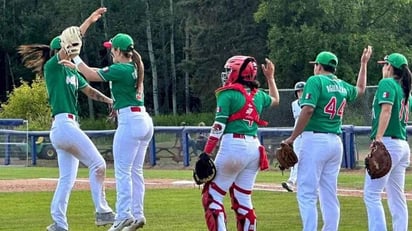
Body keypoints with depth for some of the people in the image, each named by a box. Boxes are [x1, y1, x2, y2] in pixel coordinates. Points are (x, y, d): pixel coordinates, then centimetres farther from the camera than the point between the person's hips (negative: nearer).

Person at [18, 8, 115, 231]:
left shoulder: (72, 72, 19)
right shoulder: (52, 67, -5)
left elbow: (89, 90, 22)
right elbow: (65, 50, -19)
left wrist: (109, 100, 3)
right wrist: (88, 21, -23)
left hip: (69, 126, 9)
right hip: (64, 124, -9)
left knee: (67, 178, 8)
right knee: (98, 164, -9)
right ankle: (102, 212, -8)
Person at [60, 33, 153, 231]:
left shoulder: (120, 70, -12)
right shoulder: (133, 68, 14)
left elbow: (91, 75, -6)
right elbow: (99, 72, 23)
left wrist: (75, 57, 5)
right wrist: (76, 65, 23)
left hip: (130, 121, -9)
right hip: (145, 120, 9)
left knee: (122, 171, -6)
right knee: (136, 171, 11)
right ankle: (137, 215, 10)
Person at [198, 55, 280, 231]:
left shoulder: (228, 93, -4)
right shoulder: (258, 95, 14)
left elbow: (219, 126, -9)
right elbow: (275, 100, 37)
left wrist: (206, 152, -8)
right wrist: (270, 78, 46)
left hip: (233, 146, -6)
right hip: (254, 149, 6)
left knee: (212, 196, 0)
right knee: (243, 198, 13)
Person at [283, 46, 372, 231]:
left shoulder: (316, 81, -5)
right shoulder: (342, 86, 14)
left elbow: (308, 110, -17)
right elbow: (360, 89, 37)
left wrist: (291, 138, -12)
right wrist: (364, 64, 48)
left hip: (315, 140, -7)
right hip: (336, 143, 7)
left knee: (307, 194, -9)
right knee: (329, 195, 9)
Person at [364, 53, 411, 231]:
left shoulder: (387, 83, -4)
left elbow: (386, 110, -17)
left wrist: (378, 139, -24)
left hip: (388, 142, -9)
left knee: (371, 195, -11)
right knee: (397, 198, 10)